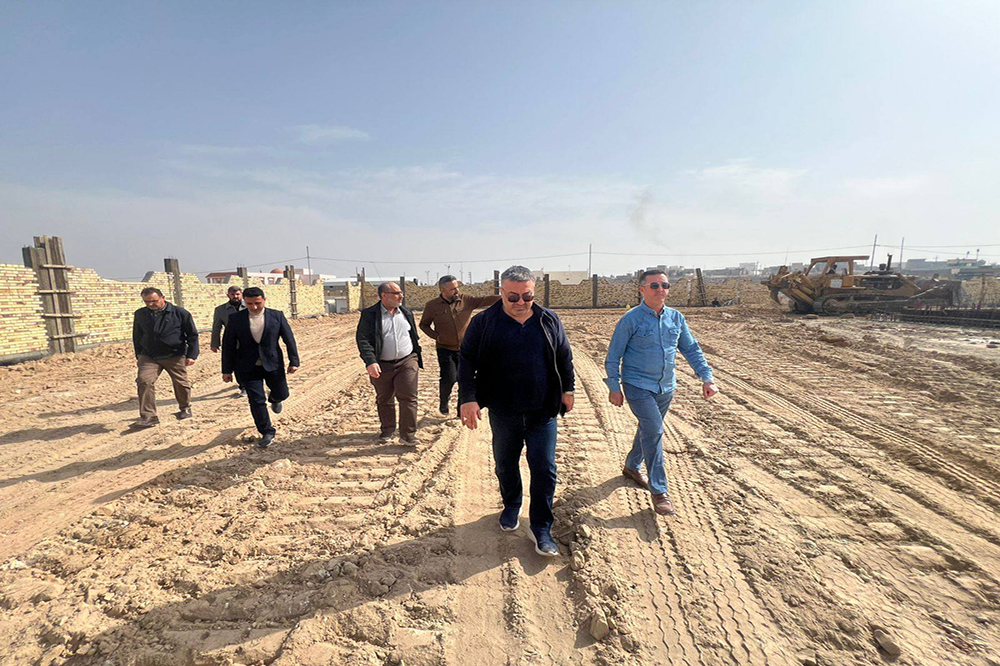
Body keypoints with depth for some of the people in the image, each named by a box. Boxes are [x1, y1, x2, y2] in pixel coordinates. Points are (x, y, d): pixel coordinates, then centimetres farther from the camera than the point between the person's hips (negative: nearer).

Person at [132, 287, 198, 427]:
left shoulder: (179, 313, -7)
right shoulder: (140, 314, 3)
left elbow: (192, 335, -2)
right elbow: (137, 336, 19)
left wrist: (191, 355, -6)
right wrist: (138, 355, 17)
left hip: (175, 356, -2)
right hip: (148, 356, 2)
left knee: (181, 384, 7)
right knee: (144, 380, -17)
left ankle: (185, 408, 33)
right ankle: (148, 416, -9)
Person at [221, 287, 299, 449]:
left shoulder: (277, 315, -5)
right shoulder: (235, 318, -4)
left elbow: (289, 339, -1)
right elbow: (228, 345, 0)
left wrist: (294, 361, -3)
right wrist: (227, 370, 1)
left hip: (273, 364, 0)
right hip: (248, 367, 0)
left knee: (281, 394, 10)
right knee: (256, 401, 0)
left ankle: (273, 399, 48)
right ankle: (267, 433, 16)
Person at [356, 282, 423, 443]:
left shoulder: (407, 314, 8)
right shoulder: (369, 315, -6)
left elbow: (414, 337, 17)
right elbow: (362, 339, -13)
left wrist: (417, 358, 18)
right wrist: (370, 362, -26)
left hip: (407, 362, 2)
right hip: (382, 366, -1)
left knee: (408, 398, -5)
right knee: (384, 400, 13)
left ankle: (408, 433, 6)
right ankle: (387, 428, 34)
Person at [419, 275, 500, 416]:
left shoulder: (467, 300, -3)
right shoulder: (432, 305, -4)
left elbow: (485, 300, -11)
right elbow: (424, 325, 7)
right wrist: (437, 336, -9)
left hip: (465, 349, 2)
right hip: (445, 349, -2)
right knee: (449, 379, -10)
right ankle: (444, 402, 22)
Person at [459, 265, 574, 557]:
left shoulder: (549, 320, 2)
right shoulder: (483, 322, -5)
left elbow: (564, 357, 11)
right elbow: (466, 360, -5)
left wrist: (568, 389, 10)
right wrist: (468, 398, -12)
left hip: (542, 412, 1)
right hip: (503, 413, 0)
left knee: (544, 469, 2)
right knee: (505, 465, 16)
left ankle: (540, 528, 18)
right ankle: (511, 507, 42)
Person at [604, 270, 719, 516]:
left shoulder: (676, 318, 4)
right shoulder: (631, 319, -12)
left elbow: (692, 349, 10)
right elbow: (613, 356, -9)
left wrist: (707, 378, 2)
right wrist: (614, 387, -11)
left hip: (666, 387, 6)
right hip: (638, 386, -6)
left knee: (649, 430, 18)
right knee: (654, 431, -15)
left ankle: (632, 467, 42)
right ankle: (659, 491, -5)